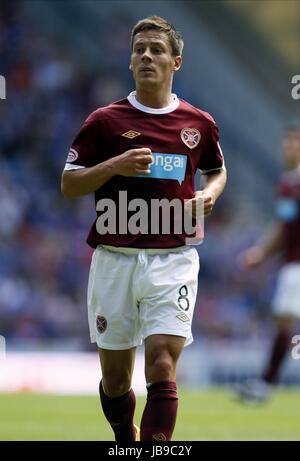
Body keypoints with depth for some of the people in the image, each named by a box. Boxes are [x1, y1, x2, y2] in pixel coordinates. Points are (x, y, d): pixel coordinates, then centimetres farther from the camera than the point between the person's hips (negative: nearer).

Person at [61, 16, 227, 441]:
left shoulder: (199, 123, 7)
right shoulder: (105, 121, 2)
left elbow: (217, 170, 25)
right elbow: (68, 184, 3)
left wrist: (208, 194, 3)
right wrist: (114, 165, -14)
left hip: (173, 259, 0)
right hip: (114, 259, 0)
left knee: (161, 369, -15)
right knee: (115, 377, 9)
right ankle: (125, 439, 35)